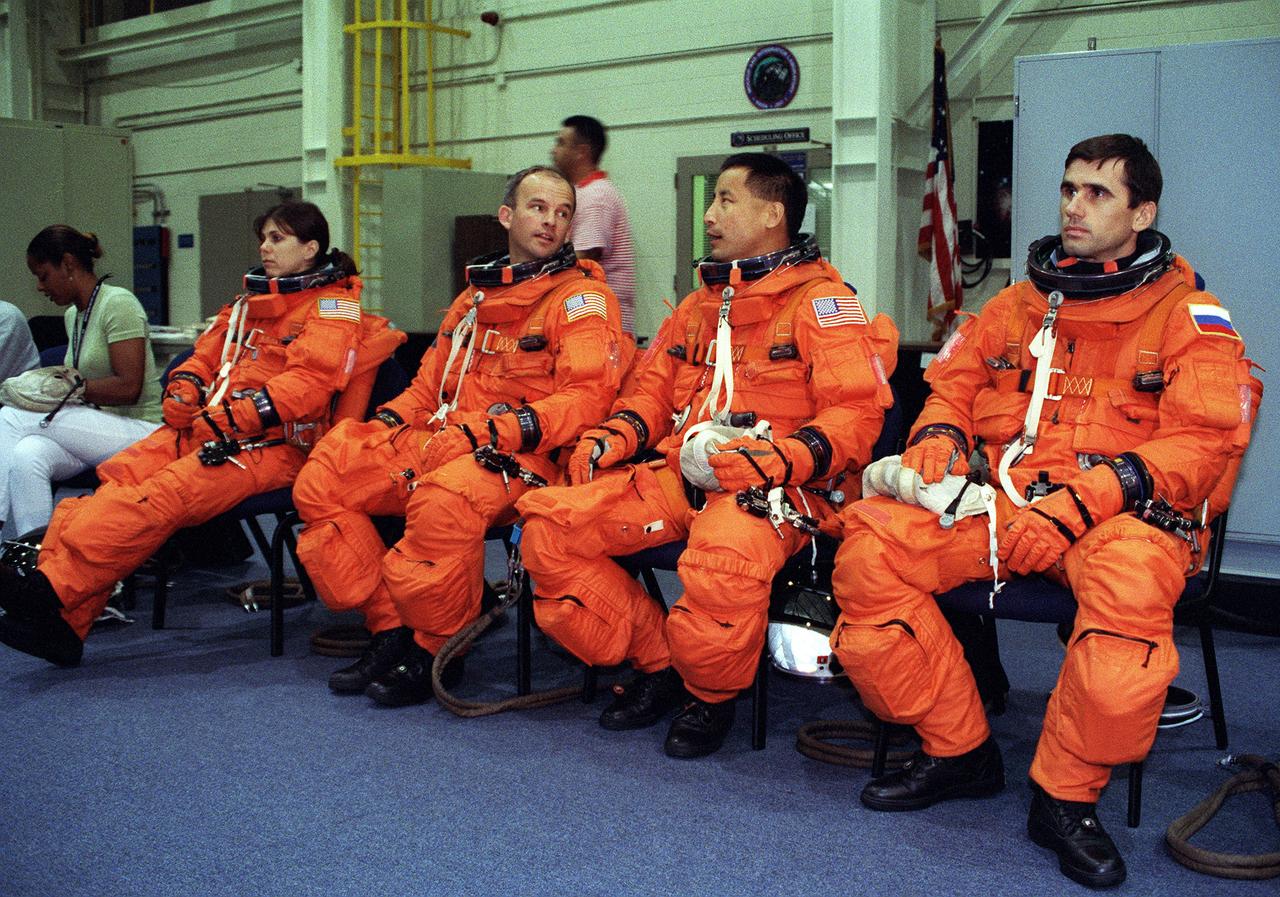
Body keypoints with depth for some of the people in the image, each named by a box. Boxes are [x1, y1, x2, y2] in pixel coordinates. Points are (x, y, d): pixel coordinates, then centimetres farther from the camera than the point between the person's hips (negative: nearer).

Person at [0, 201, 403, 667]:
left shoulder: (333, 305, 2)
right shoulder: (249, 302, 27)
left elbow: (308, 384, -12)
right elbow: (206, 357, 29)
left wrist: (234, 417, -20)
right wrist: (183, 390, 5)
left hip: (275, 443, -7)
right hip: (208, 429, 7)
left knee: (164, 495, -30)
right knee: (119, 476, -21)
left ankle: (53, 591, -38)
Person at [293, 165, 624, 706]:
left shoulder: (581, 296, -1)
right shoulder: (476, 293, 21)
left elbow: (587, 398, -14)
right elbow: (431, 382, 27)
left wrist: (501, 430, -23)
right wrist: (391, 418, 6)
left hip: (522, 458, -7)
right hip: (438, 440, 7)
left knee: (444, 498, -39)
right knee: (320, 481, -9)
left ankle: (437, 652, -15)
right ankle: (390, 630, -2)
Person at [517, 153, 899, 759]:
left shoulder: (823, 301, 2)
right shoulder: (700, 305, 25)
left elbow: (856, 414, -9)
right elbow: (653, 387, 28)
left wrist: (774, 458, -24)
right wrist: (615, 436, 5)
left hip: (772, 485, -7)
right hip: (677, 475, 7)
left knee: (724, 558, -41)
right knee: (548, 526, -13)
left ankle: (711, 696, -9)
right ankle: (655, 663, 2)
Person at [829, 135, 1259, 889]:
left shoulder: (1186, 314, 5)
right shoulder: (1019, 304, 20)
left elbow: (1207, 439, -6)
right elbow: (952, 385, 22)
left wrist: (1094, 493, -19)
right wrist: (939, 445, -2)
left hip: (1120, 517, -4)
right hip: (996, 505, 4)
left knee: (1132, 575, -41)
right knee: (869, 539, -22)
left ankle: (1067, 796, -20)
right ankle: (956, 749, -7)